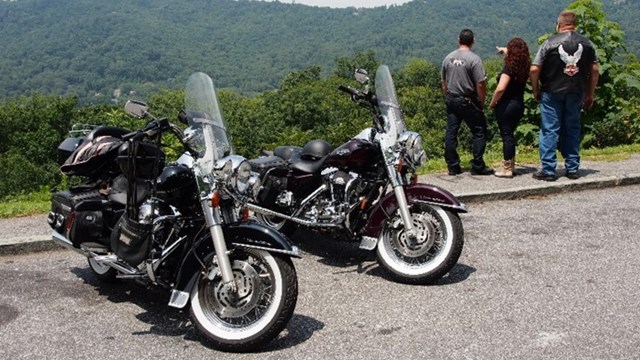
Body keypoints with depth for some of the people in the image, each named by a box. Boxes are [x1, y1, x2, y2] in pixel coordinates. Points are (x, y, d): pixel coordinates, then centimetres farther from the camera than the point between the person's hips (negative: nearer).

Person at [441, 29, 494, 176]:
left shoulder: (448, 58, 6)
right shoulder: (474, 59, -12)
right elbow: (480, 84, -15)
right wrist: (482, 102, -4)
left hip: (451, 100, 6)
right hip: (468, 101, -6)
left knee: (451, 133, 8)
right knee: (479, 132, 3)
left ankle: (453, 166, 12)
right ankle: (478, 167, 3)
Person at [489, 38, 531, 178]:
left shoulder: (509, 67, -17)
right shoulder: (524, 66, 6)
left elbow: (500, 88, -25)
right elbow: (516, 56, 32)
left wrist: (492, 103, -10)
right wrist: (504, 50, 44)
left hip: (506, 105, -7)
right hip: (519, 104, 7)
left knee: (506, 135, -2)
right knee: (510, 134, 16)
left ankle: (507, 169, 0)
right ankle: (511, 165, 23)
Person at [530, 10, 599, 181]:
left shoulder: (550, 43, -6)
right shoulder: (587, 43, 4)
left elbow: (534, 69, -10)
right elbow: (594, 70, 5)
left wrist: (535, 90, 3)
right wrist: (590, 94, 13)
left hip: (552, 92, -3)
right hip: (576, 93, 3)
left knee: (549, 130, 2)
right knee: (572, 130, 12)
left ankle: (548, 170, 1)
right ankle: (572, 168, 15)